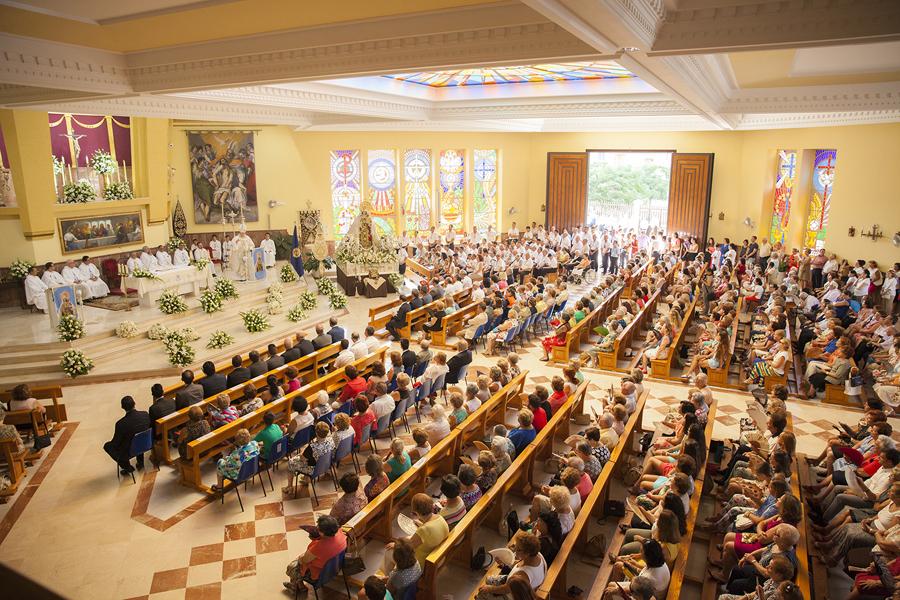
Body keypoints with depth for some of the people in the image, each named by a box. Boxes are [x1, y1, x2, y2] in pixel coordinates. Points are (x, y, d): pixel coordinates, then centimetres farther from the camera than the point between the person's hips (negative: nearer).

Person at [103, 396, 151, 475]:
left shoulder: (121, 424, -30)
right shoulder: (145, 414, -19)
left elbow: (115, 444, -14)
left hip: (129, 452, -4)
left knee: (107, 446, 21)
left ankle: (127, 466, 21)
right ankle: (140, 461, 34)